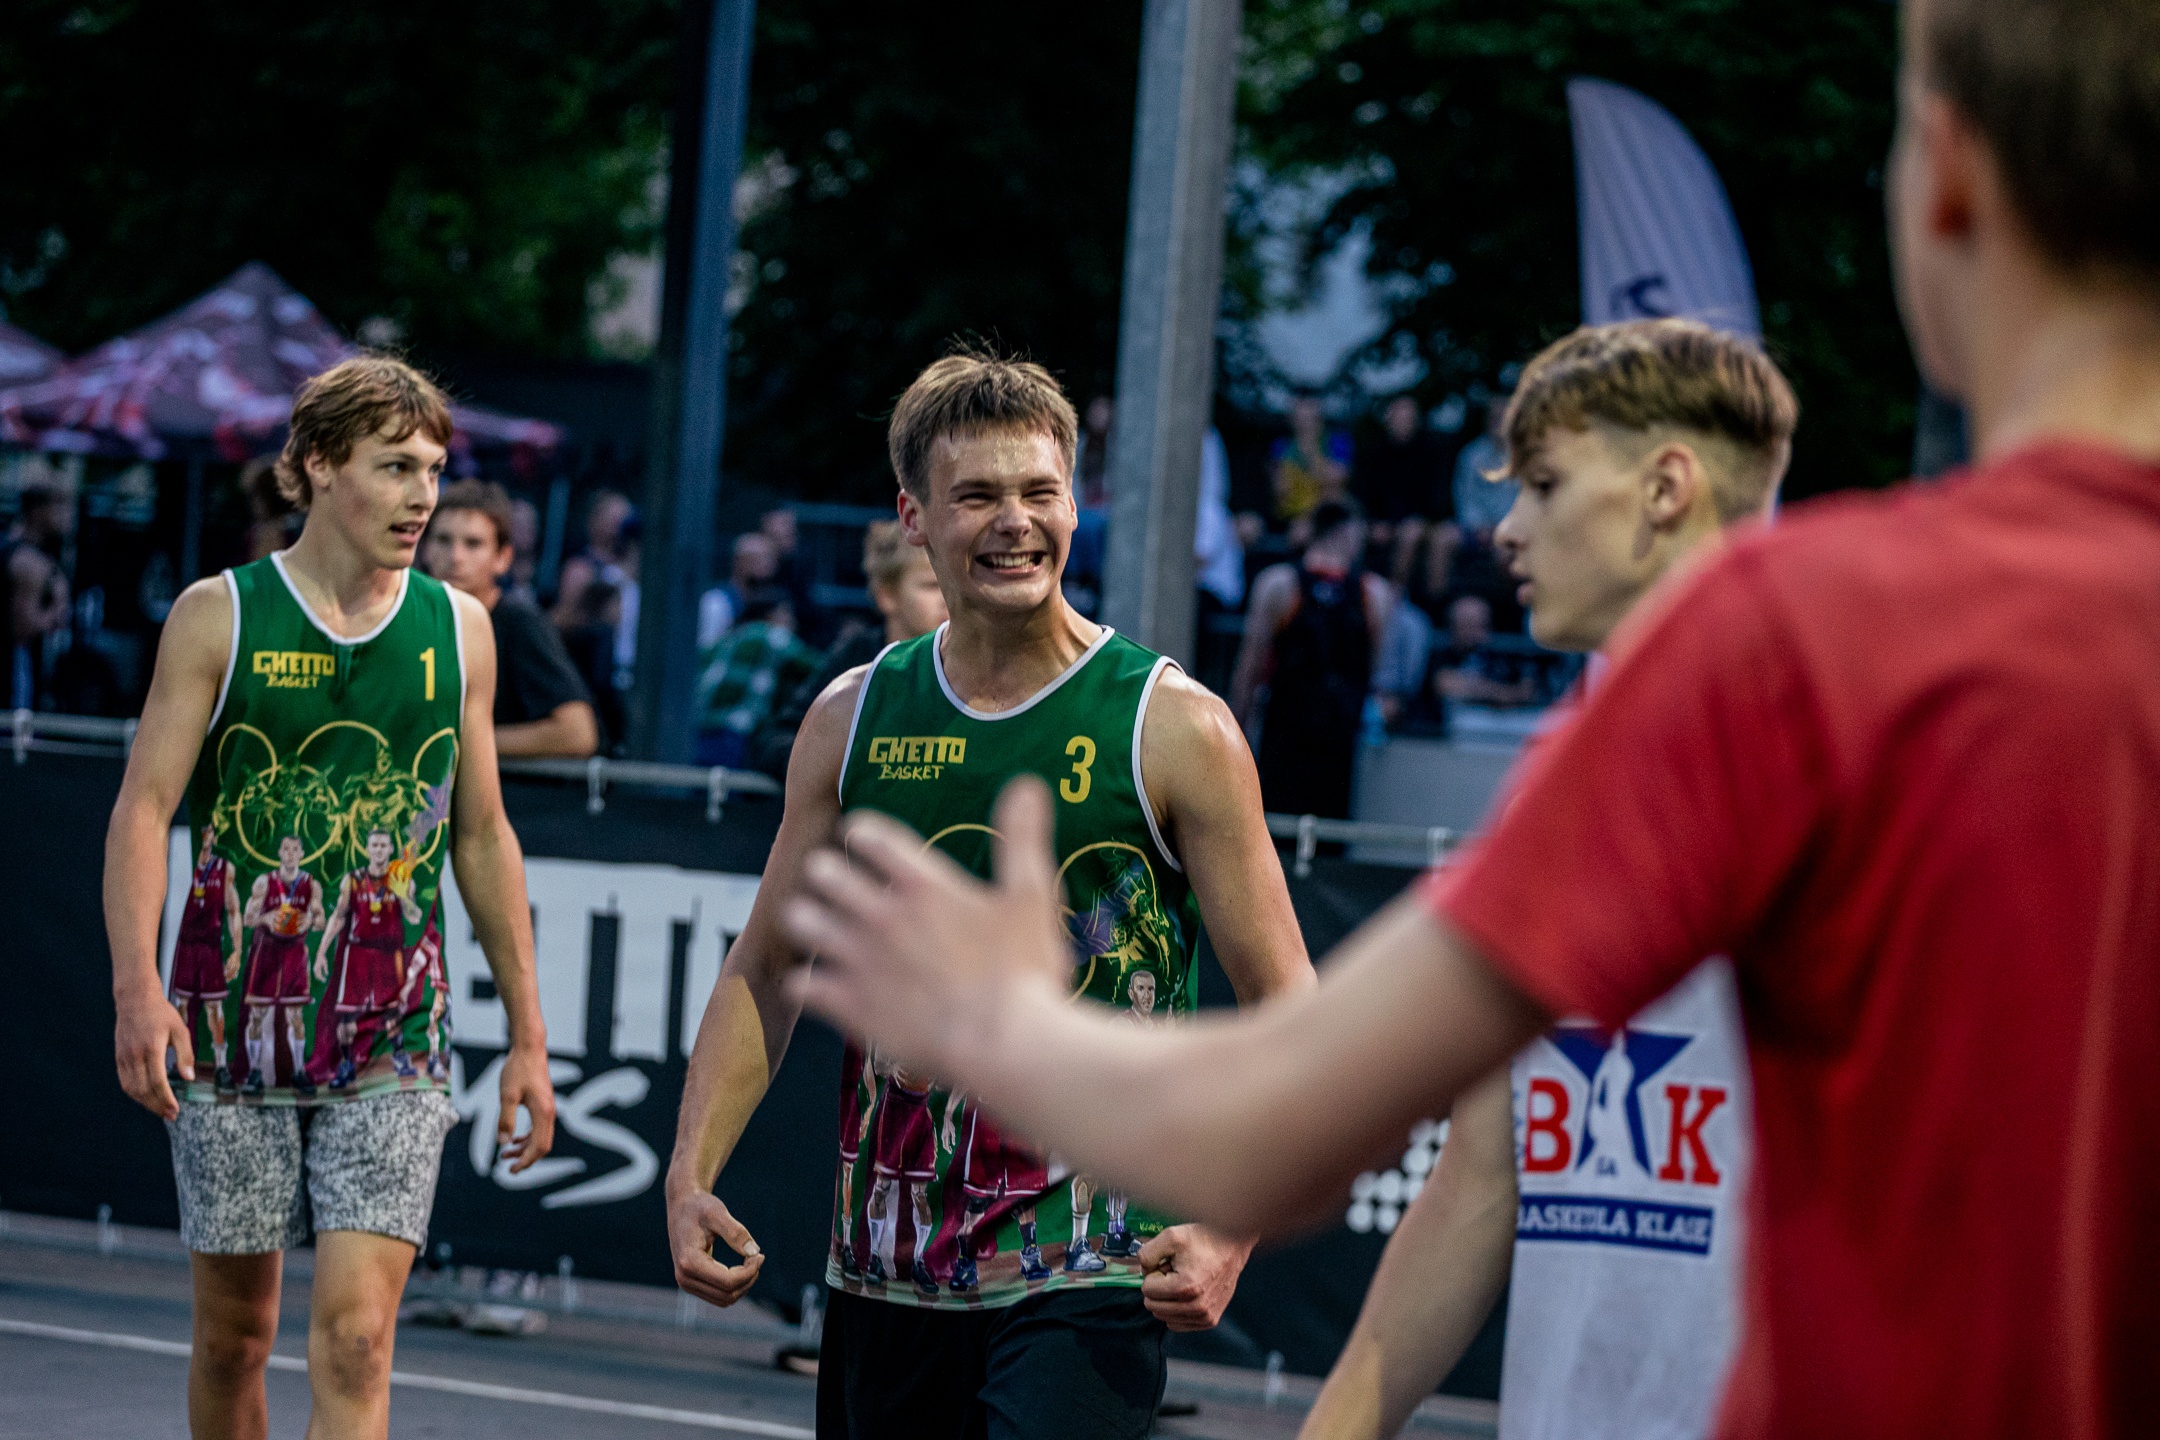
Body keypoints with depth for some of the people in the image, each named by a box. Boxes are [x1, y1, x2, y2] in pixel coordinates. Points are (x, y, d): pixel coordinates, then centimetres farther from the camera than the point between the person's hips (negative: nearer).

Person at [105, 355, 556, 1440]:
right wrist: (137, 990, -20)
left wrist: (527, 1036, 13)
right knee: (235, 1330, 9)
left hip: (393, 1044, 1)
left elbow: (482, 838, 14)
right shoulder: (217, 616, -1)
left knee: (355, 1339, -10)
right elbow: (143, 810, -5)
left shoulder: (458, 630, 6)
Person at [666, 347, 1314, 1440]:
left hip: (1085, 1277, -5)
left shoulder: (1175, 727, -5)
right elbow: (766, 970, 14)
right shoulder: (853, 719, 6)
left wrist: (1231, 1229, -18)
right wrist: (693, 1167, 0)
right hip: (885, 1272, 5)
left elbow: (1285, 1009, -5)